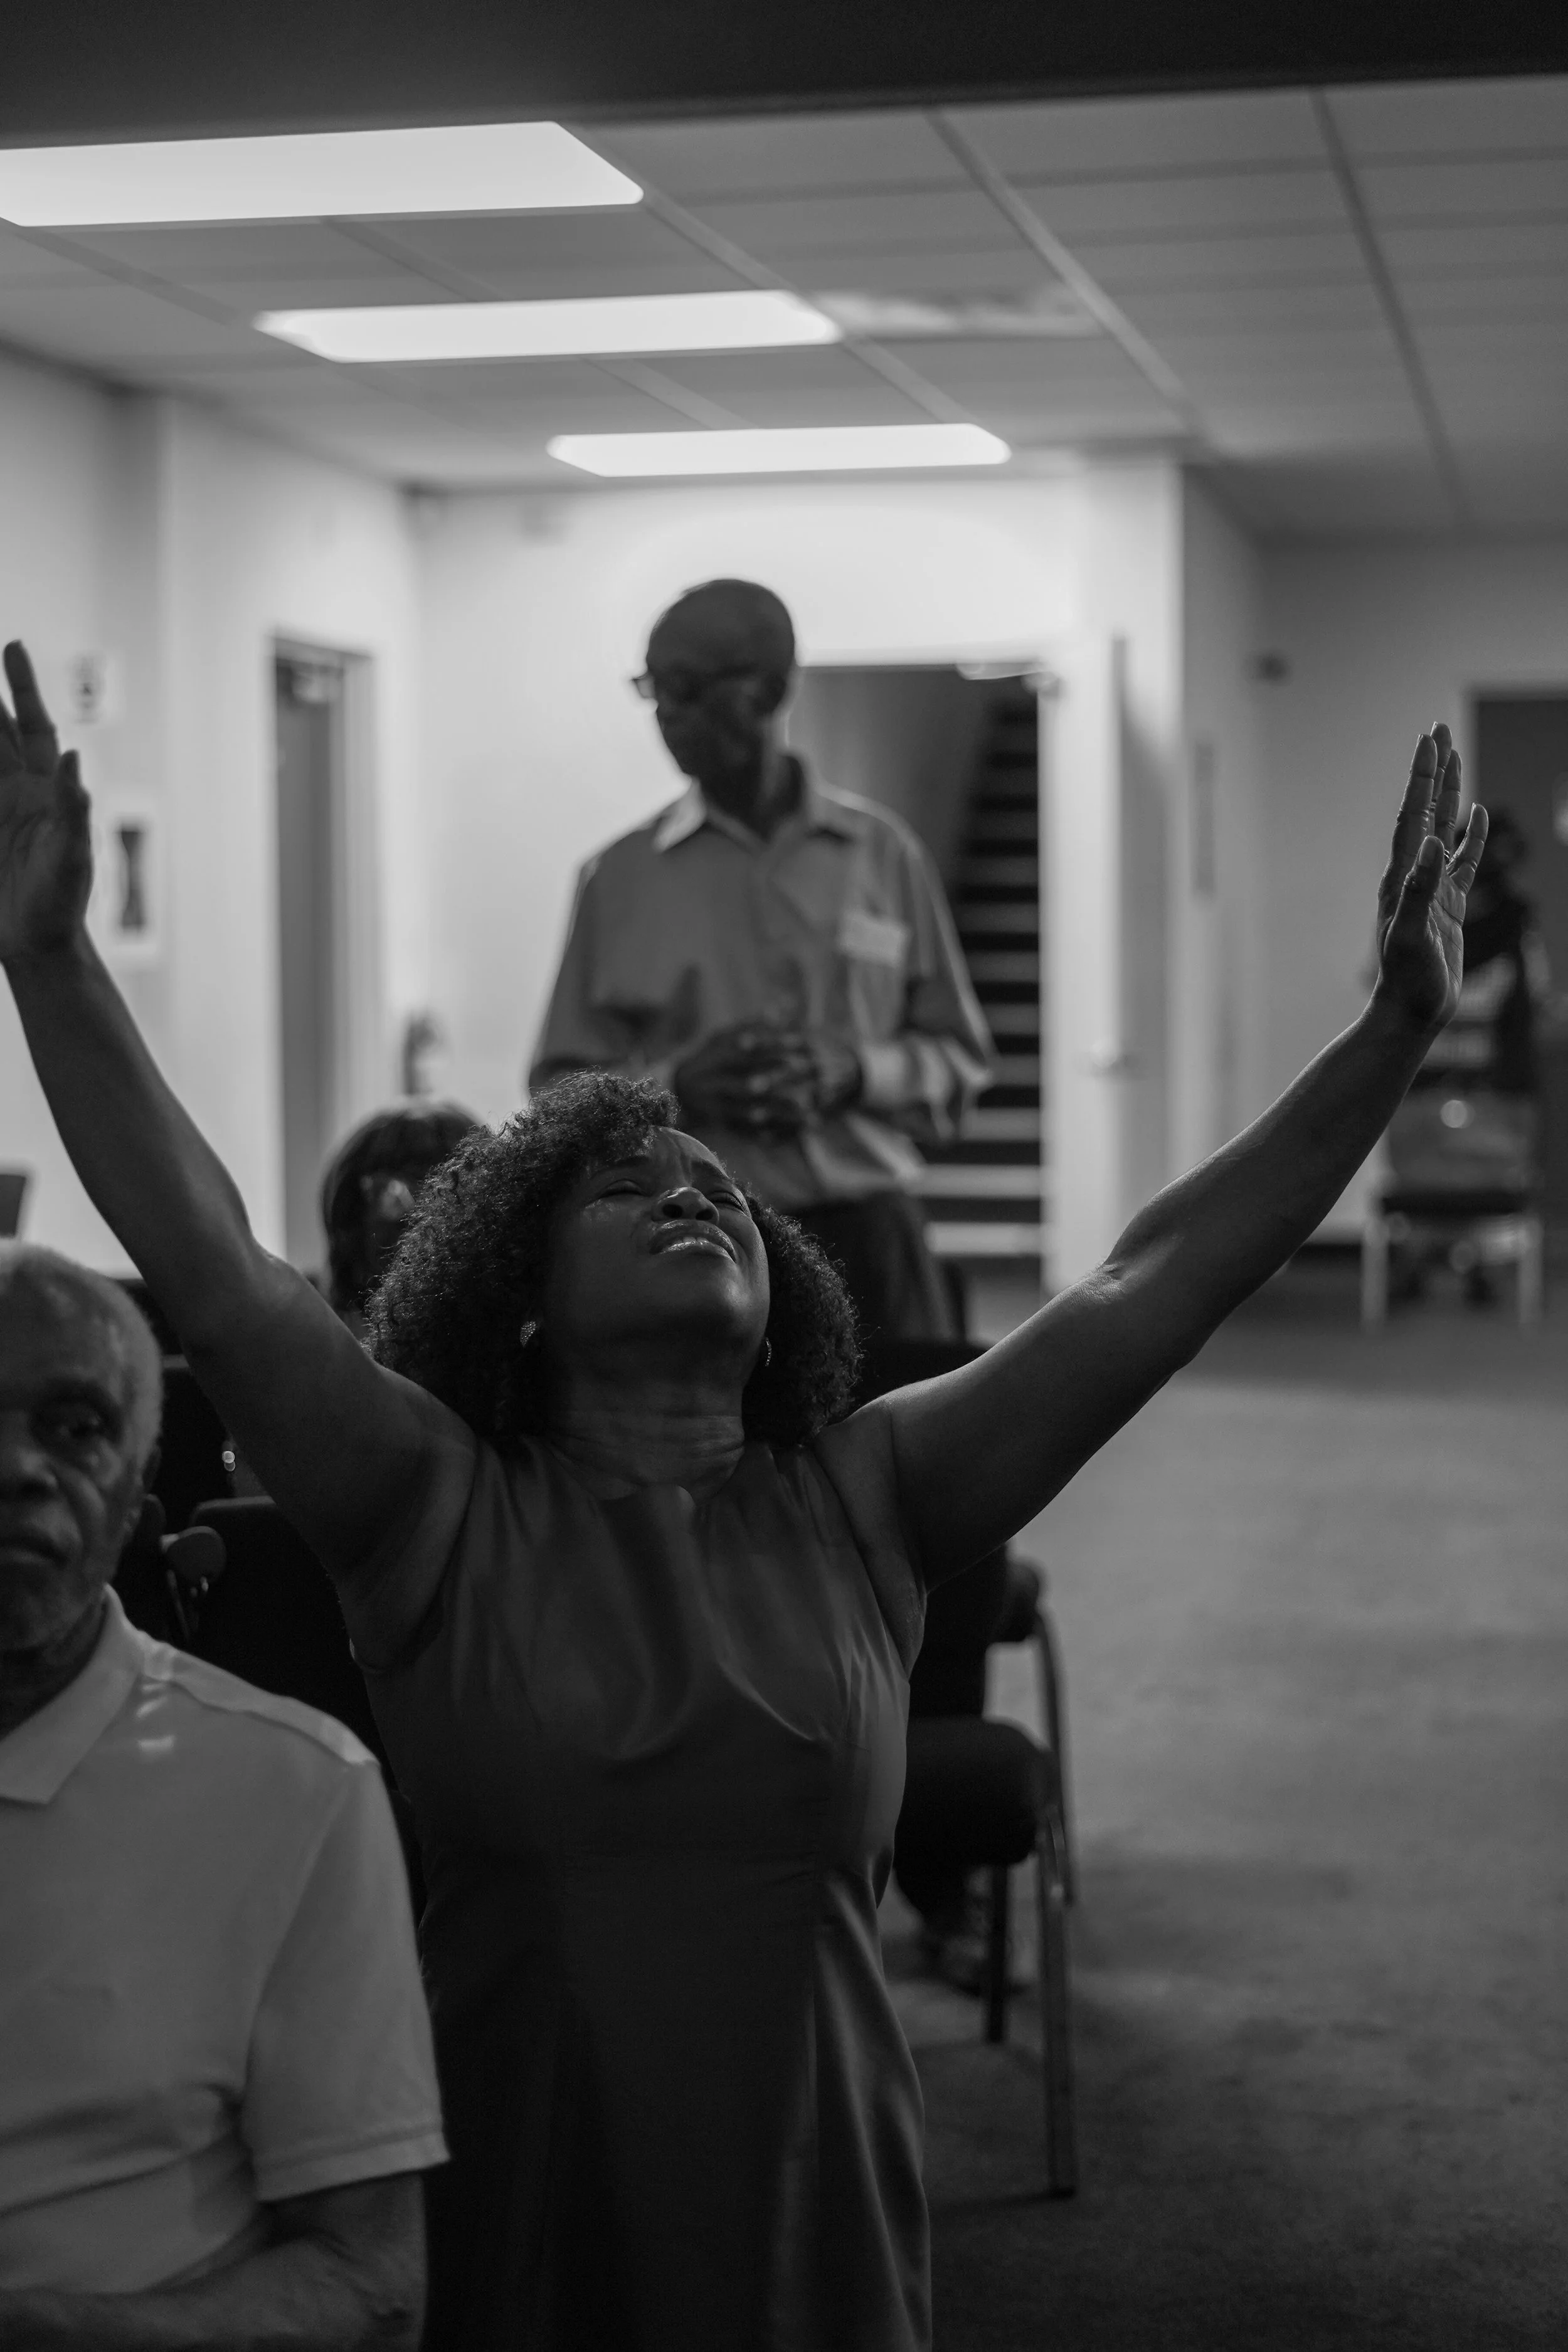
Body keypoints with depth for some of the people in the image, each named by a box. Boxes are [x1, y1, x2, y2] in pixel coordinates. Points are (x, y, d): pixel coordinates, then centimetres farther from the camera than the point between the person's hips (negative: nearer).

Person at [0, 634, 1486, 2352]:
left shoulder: (862, 1503, 2)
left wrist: (1398, 1030, -9)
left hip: (810, 2209, 2)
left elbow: (1149, 1285, -3)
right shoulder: (444, 1516, -4)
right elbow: (209, 1265, -14)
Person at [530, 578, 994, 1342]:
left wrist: (855, 1072, -8)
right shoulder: (619, 877, 6)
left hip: (866, 1235, 1)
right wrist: (674, 1086, -11)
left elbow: (959, 1056, 12)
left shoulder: (881, 854, 7)